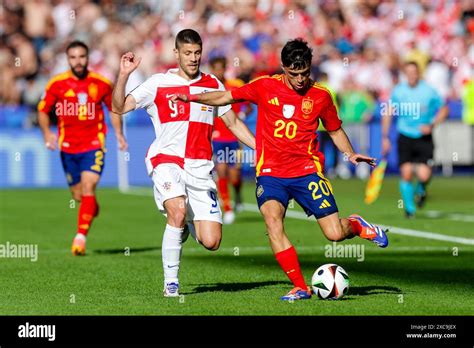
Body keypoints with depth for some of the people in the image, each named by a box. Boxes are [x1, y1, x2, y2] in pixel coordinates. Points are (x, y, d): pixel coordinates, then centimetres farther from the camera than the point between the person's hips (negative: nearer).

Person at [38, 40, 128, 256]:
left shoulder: (101, 83, -2)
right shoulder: (57, 84, -3)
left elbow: (114, 108, 14)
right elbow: (43, 110, 7)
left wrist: (119, 133, 2)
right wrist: (47, 132, -8)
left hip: (94, 145, -2)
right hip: (68, 147, 2)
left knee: (88, 188, -18)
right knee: (78, 195, 8)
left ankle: (81, 237, -16)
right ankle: (93, 209, 44)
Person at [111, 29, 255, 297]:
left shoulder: (213, 84, 12)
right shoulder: (159, 83, 3)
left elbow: (233, 123, 21)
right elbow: (119, 108, -2)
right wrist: (124, 75, -16)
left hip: (200, 167, 3)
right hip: (166, 161, -3)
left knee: (211, 242, -8)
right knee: (178, 210, -33)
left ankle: (186, 226, 29)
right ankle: (171, 282, -17)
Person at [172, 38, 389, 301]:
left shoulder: (320, 96, 1)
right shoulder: (265, 87, 1)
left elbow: (335, 130, 15)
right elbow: (225, 97, 9)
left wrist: (350, 154, -1)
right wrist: (191, 97, -2)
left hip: (308, 171, 0)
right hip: (271, 173, 1)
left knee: (335, 234, -8)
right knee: (272, 218, -27)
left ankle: (356, 225, 31)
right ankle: (300, 287, -21)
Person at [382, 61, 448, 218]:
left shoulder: (429, 91, -6)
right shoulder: (398, 91, 0)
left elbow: (443, 110, 4)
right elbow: (388, 113, 9)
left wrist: (432, 125, -10)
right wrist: (385, 137, 6)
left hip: (424, 138, -1)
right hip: (405, 138, 1)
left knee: (424, 175, -14)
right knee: (406, 174, -9)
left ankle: (420, 190, 24)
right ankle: (409, 208, 12)